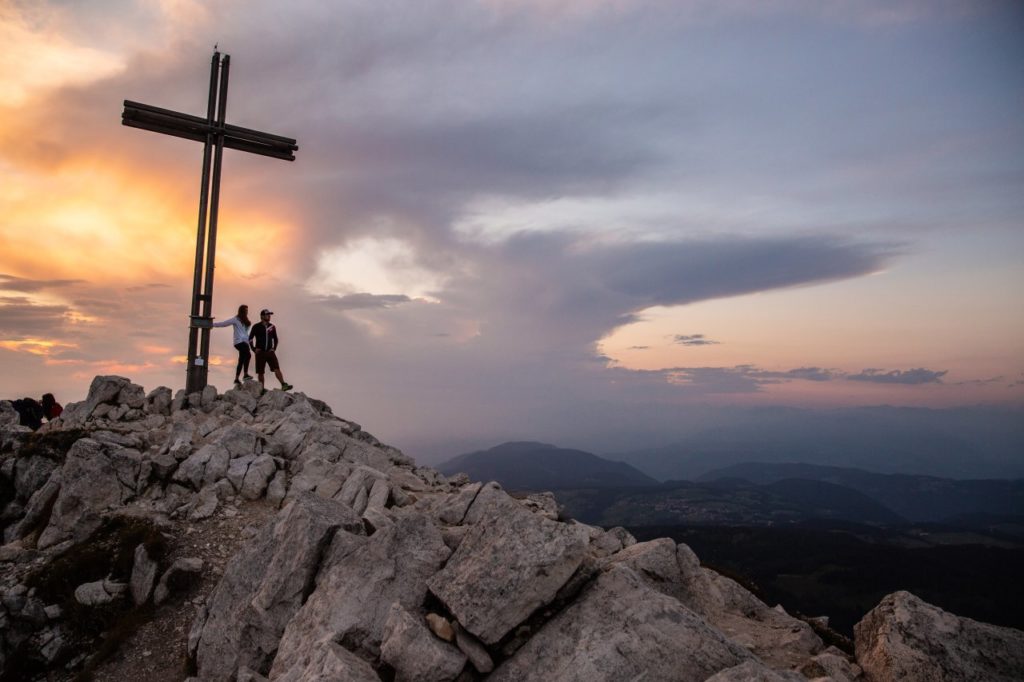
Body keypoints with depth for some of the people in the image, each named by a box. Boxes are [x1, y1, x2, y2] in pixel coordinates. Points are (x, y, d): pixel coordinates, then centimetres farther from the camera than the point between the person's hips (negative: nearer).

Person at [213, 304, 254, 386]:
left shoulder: (245, 321, 20)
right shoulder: (236, 319, 0)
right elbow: (224, 323, -2)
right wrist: (213, 324, -6)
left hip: (245, 342, 7)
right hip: (239, 342, -7)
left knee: (241, 361, 5)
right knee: (248, 355, -28)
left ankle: (236, 379, 9)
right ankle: (246, 374, -32)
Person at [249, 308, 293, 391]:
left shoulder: (272, 327, 7)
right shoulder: (256, 327, -2)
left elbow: (275, 339, 19)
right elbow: (250, 339, 5)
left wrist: (274, 348, 6)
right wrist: (254, 349, -3)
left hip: (270, 352, 1)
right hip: (260, 352, -1)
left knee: (276, 368, -14)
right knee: (260, 372, 3)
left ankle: (284, 385, -24)